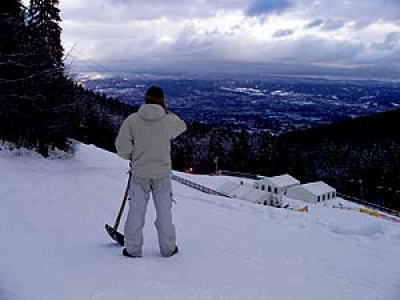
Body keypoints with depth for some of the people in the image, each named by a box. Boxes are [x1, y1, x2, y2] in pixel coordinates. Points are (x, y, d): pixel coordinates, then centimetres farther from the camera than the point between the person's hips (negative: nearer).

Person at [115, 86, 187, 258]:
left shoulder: (132, 120, -9)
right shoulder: (170, 120, -7)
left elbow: (122, 146, -11)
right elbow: (182, 127, 15)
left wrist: (132, 156, 8)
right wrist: (167, 112, 19)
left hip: (139, 174, 0)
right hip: (162, 173, 0)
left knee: (136, 211, 11)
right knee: (164, 212, 13)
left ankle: (133, 249, 19)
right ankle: (168, 248, 23)